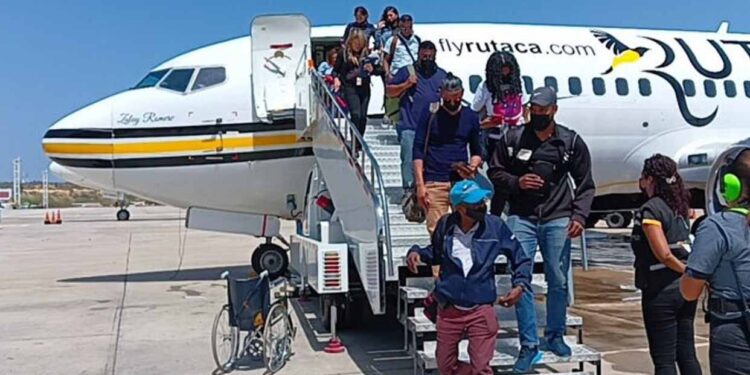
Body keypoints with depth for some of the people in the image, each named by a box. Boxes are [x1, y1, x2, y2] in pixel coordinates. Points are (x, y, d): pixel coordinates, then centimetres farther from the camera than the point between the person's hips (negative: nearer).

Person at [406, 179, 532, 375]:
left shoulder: (495, 226, -8)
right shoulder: (445, 225, -6)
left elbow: (521, 258, 4)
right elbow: (435, 253, 14)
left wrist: (520, 285, -12)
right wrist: (416, 253, -5)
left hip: (481, 310, -2)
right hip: (448, 309, 2)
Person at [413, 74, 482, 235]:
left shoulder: (470, 116, 11)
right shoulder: (430, 114, 3)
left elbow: (476, 151, 19)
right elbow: (418, 151, 1)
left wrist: (473, 166, -4)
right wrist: (420, 184, -7)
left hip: (462, 181, 2)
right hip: (434, 183, -2)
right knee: (436, 230, -4)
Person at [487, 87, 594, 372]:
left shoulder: (572, 142, 6)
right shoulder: (512, 138, 5)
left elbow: (585, 184, 9)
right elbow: (494, 173, 10)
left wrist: (579, 215, -4)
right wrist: (516, 182, -9)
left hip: (557, 219, 1)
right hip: (521, 217, 0)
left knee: (558, 281, 6)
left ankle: (555, 336, 27)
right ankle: (529, 346, 3)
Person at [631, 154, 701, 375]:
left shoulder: (650, 210, -14)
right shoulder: (679, 207, 11)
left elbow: (664, 254, -20)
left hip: (661, 292, -8)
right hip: (684, 289, 8)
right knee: (687, 355, 15)